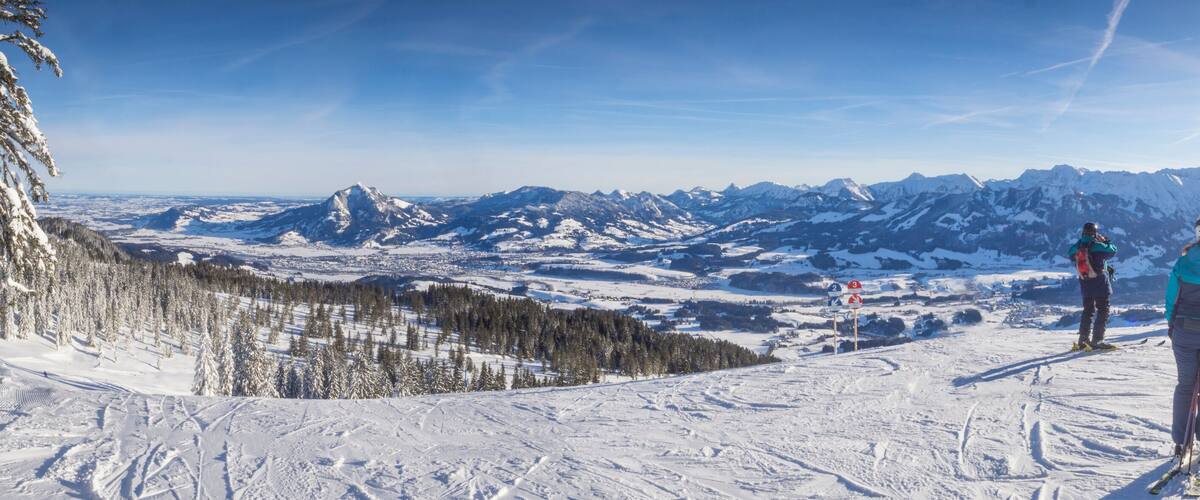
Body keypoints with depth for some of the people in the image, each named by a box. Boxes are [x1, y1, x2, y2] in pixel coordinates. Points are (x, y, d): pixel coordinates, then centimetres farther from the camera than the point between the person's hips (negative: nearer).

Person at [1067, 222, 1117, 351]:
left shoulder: (1077, 247, 0)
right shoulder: (1097, 246, -16)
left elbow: (1070, 255, 19)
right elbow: (1113, 251, -5)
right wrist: (1106, 242, 11)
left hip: (1085, 284, 6)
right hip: (1100, 282, -6)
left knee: (1088, 311, 16)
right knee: (1103, 311, 1)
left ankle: (1083, 340, 16)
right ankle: (1097, 340, -5)